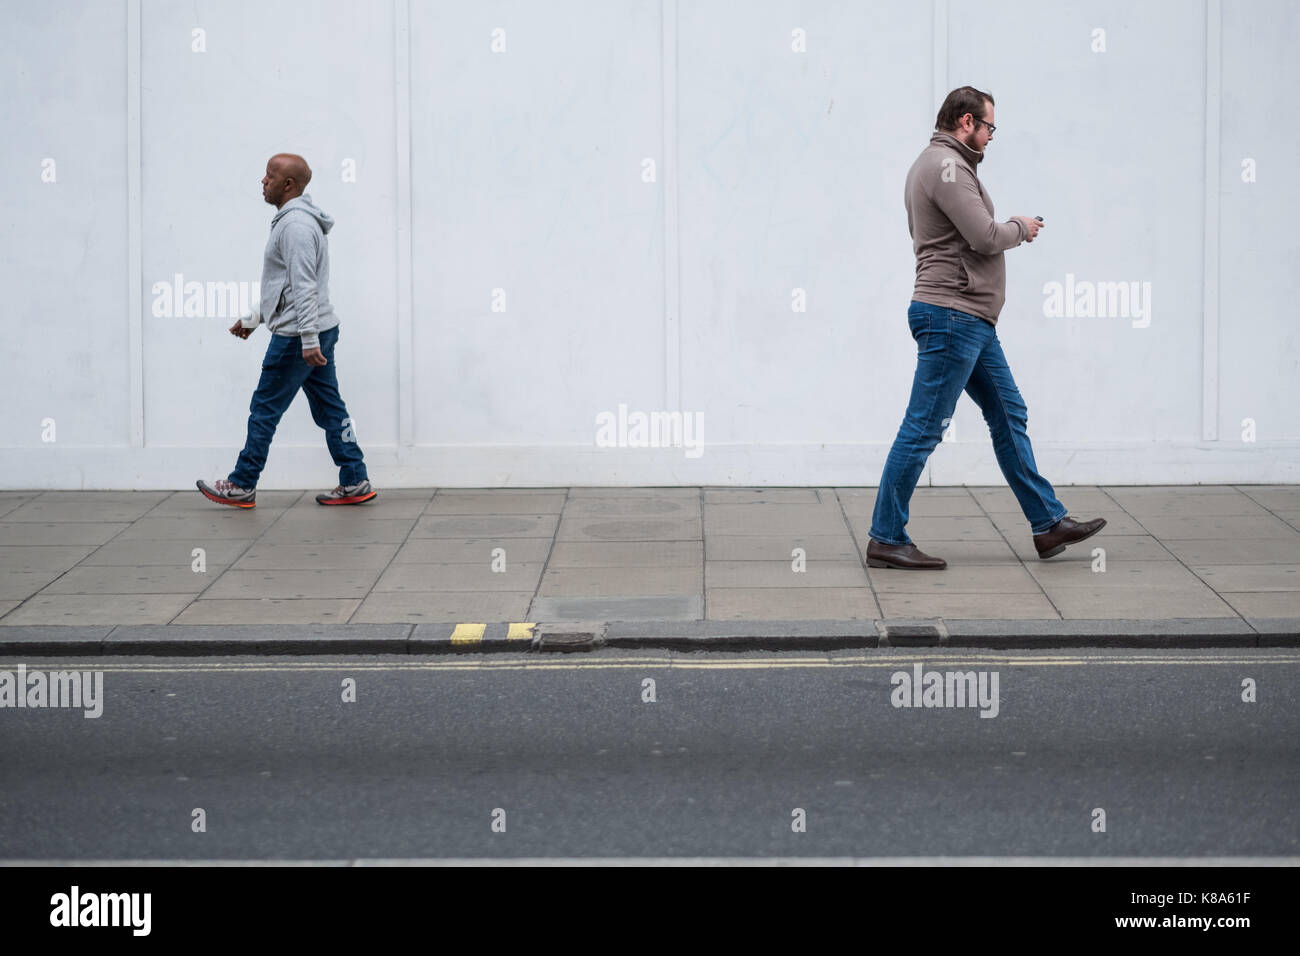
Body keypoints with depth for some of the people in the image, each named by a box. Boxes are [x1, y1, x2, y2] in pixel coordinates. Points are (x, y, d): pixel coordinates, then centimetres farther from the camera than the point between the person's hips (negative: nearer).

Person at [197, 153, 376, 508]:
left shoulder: (296, 225, -17)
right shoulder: (293, 220, 16)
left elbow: (304, 287, -24)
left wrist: (309, 341, -27)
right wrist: (253, 319, 29)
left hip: (298, 336, -10)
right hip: (318, 331, 10)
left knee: (264, 409, -1)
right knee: (328, 408, 10)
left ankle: (242, 486, 7)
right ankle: (355, 483, 11)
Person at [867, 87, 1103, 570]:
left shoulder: (936, 164, 19)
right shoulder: (946, 165, -15)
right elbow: (985, 237, -20)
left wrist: (1009, 230, 11)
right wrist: (1020, 228, -1)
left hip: (970, 320, 11)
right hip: (951, 316, -11)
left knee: (1009, 416, 14)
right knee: (923, 428, -7)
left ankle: (1048, 522, 20)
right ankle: (886, 539, -2)